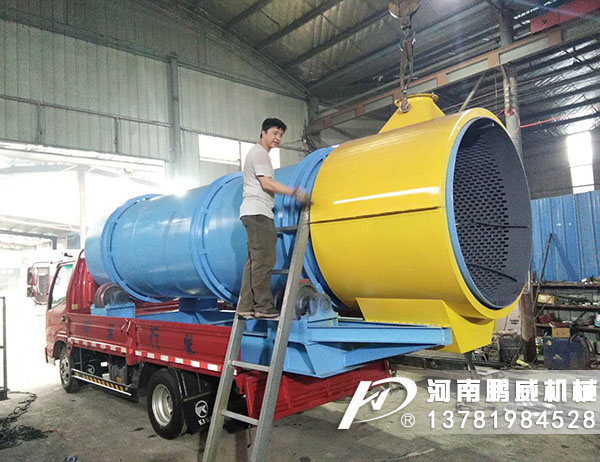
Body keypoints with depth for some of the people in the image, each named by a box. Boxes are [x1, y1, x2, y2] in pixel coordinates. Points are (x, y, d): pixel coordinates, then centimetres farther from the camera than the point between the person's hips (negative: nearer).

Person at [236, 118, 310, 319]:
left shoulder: (256, 153, 28)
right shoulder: (259, 153, -3)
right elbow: (266, 183, -14)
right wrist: (295, 192, -17)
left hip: (253, 213, 10)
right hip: (258, 211, -10)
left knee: (254, 260, 4)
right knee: (264, 259, -13)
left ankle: (246, 306, 2)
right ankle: (263, 306, -13)